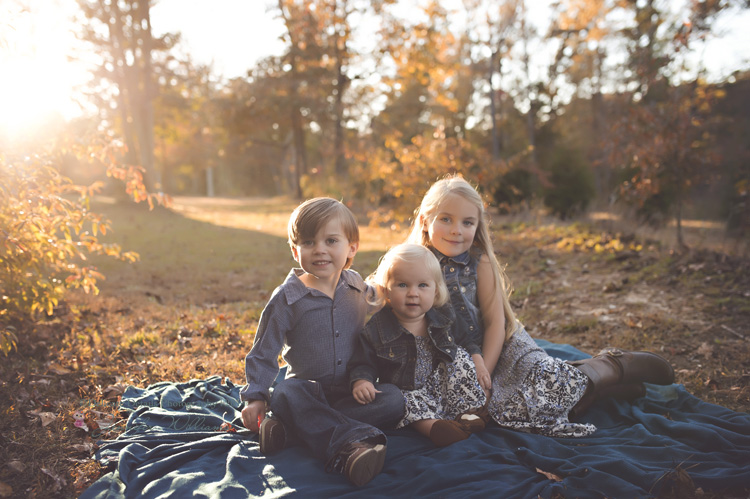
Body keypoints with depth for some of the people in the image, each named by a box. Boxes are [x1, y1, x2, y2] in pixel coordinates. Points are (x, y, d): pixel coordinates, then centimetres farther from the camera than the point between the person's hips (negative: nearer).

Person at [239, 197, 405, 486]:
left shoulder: (359, 288, 4)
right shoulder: (288, 298, -7)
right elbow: (263, 352, -1)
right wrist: (255, 397, -7)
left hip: (354, 389, 3)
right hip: (308, 388, -3)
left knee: (394, 400, -25)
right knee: (284, 395, -34)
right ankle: (353, 441, -47)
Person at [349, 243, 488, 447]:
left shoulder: (442, 318, 0)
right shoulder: (376, 330, -12)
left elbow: (463, 342, 15)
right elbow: (363, 364, -9)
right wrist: (361, 382, -29)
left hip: (444, 386, 4)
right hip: (406, 391, -4)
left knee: (461, 358, -14)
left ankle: (466, 414, -14)